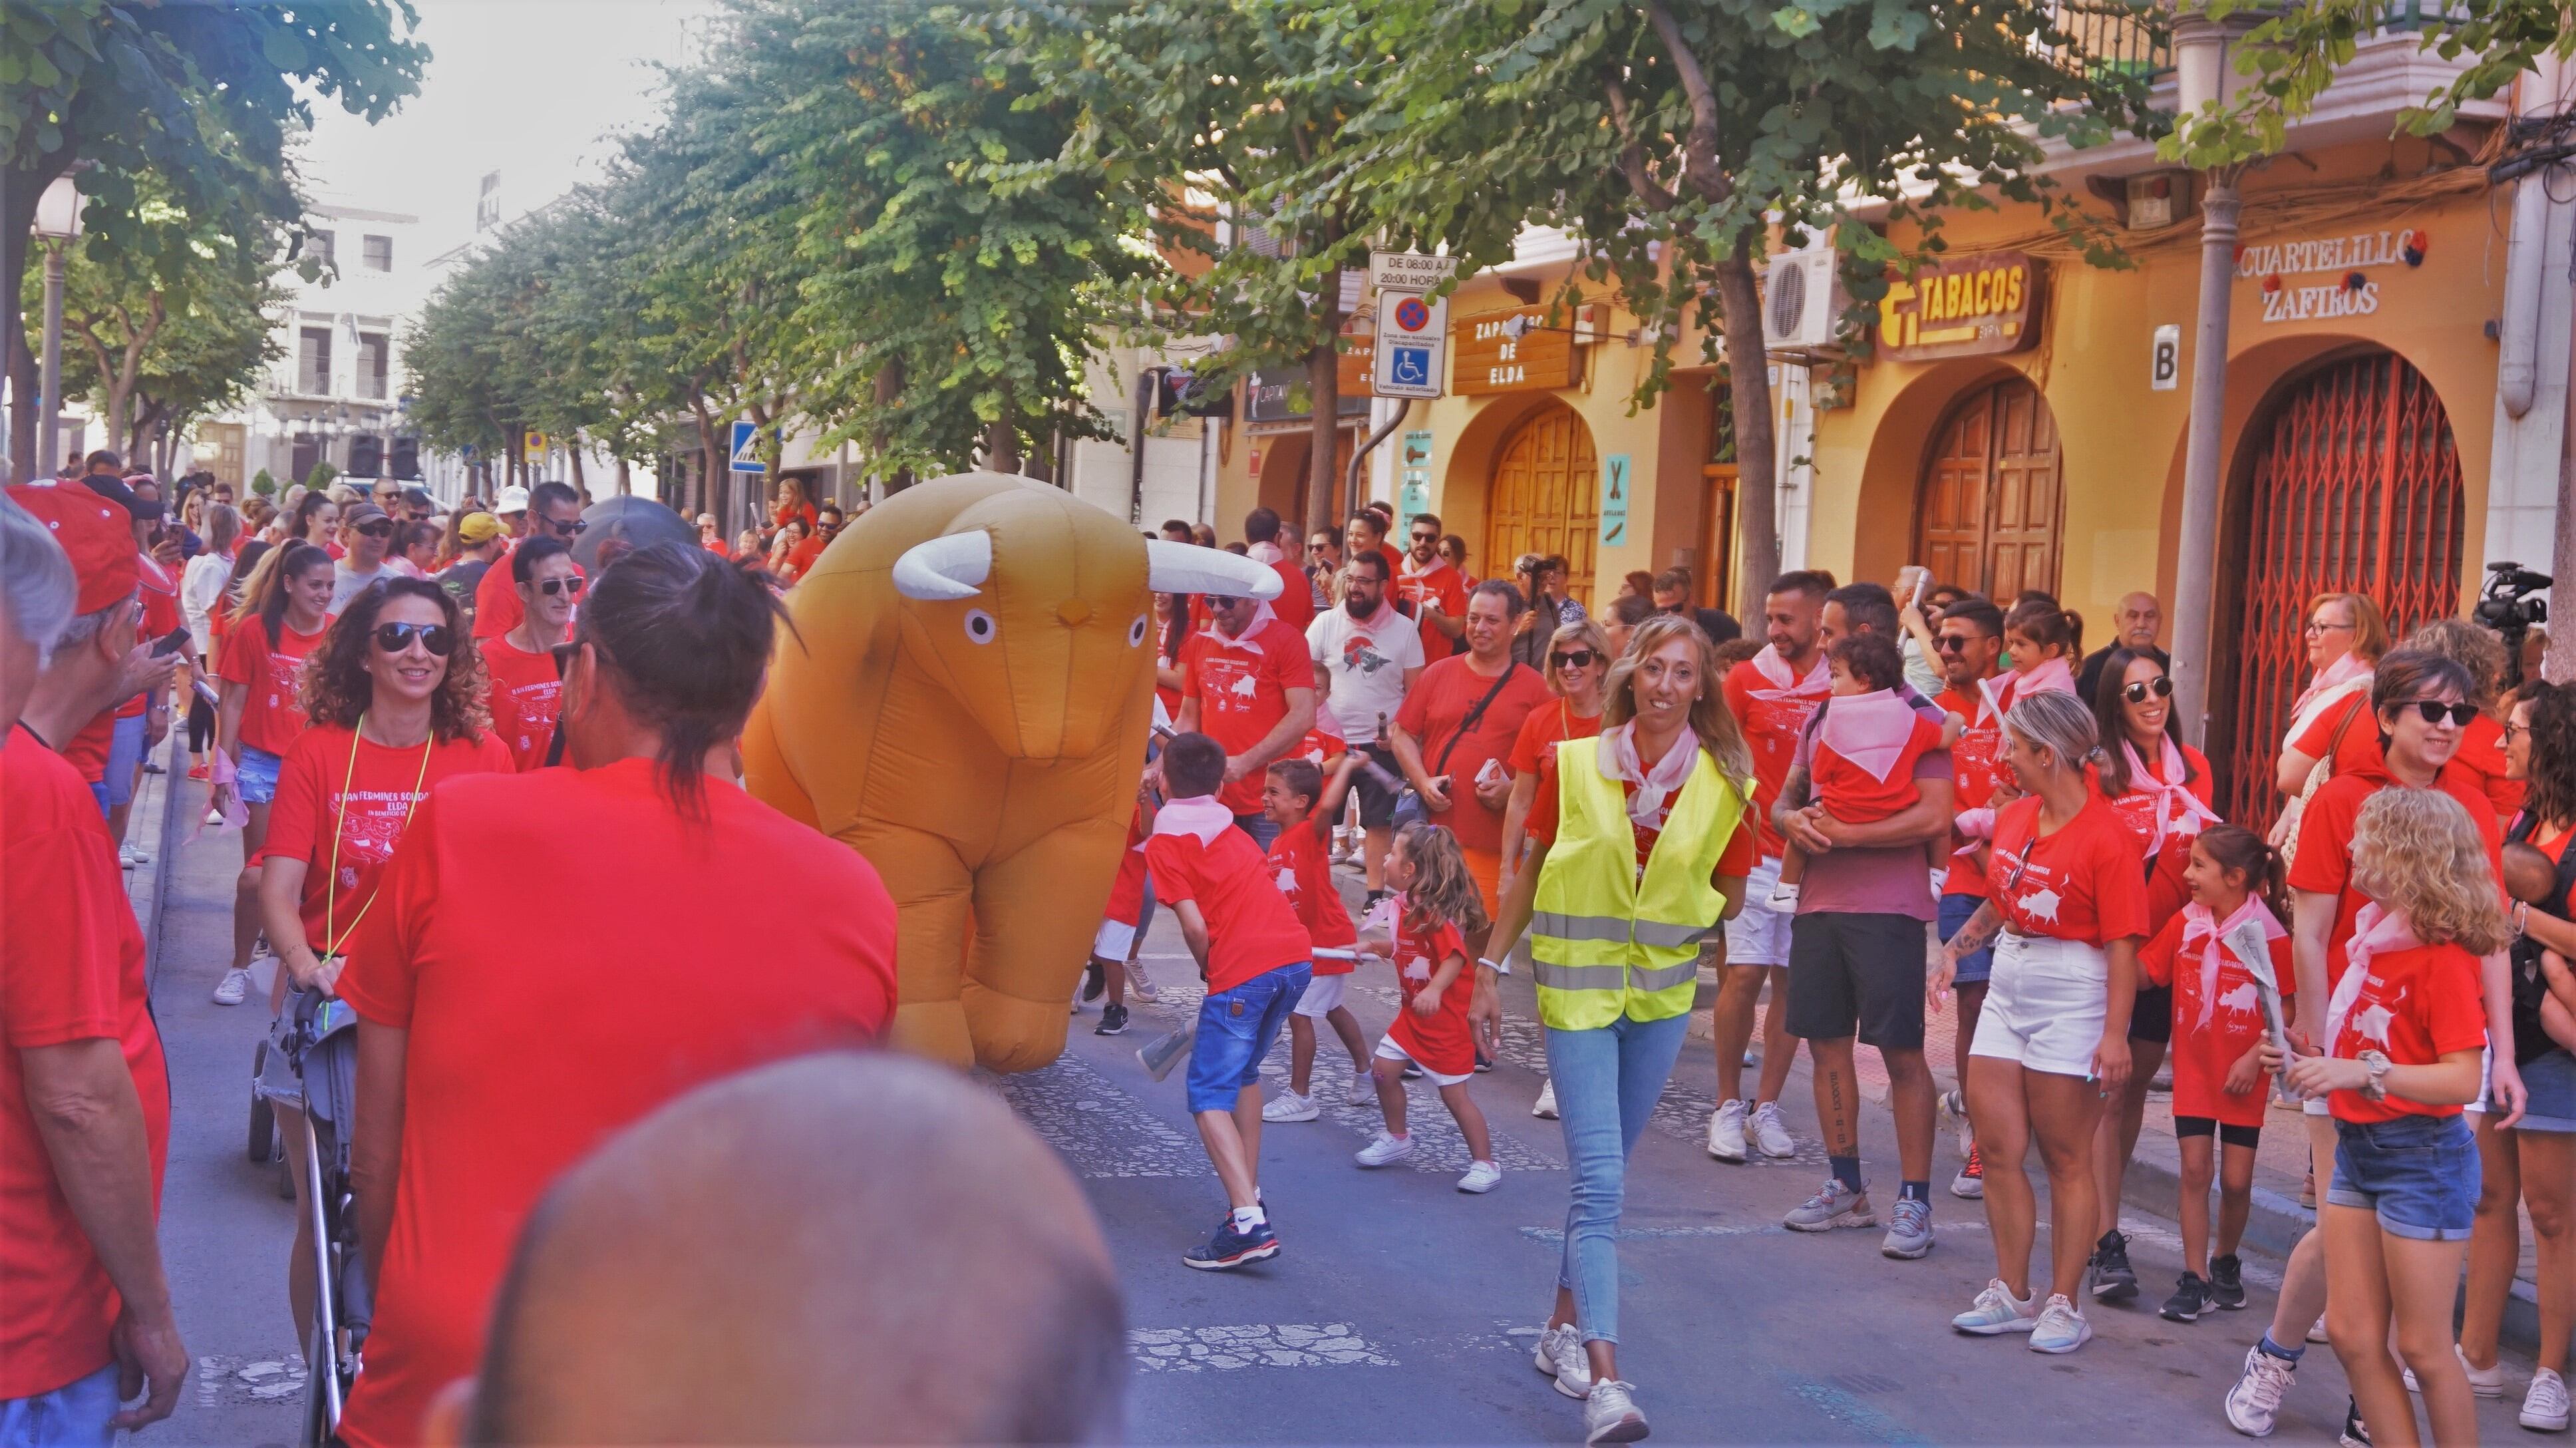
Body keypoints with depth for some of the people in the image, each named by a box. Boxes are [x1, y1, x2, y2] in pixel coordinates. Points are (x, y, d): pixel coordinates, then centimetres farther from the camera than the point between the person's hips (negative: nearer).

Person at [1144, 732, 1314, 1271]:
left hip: (1242, 970, -7)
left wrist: (1209, 972, 10)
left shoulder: (1165, 842, 2)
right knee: (1243, 1075, 25)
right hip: (1297, 957, 7)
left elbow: (1195, 928, -7)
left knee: (1210, 1096, -3)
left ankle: (1248, 1224, -17)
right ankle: (1249, 1195, 29)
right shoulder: (1230, 828, 23)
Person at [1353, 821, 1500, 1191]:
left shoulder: (1437, 913, -24)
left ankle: (1485, 1164, 6)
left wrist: (1434, 990, -48)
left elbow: (1456, 956, -34)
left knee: (1454, 1092, -4)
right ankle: (1397, 1139, 28)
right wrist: (1374, 947, 4)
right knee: (1385, 1069, 8)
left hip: (1447, 1017, -9)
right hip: (1414, 1012, 9)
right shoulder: (1404, 905, 4)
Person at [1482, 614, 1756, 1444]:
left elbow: (1730, 898, 9)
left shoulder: (1723, 785, -2)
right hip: (1577, 985, -2)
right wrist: (1490, 969, 5)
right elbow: (1531, 873, 5)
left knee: (1606, 1172, 14)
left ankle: (1566, 1328, 32)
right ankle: (1605, 1381, -15)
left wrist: (1688, 910, -8)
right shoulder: (1572, 765, -4)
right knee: (1600, 1179, -11)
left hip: (1664, 989, 2)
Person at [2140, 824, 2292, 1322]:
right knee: (2195, 1170, 1)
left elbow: (2285, 1007, -11)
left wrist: (2255, 1057, -16)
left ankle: (2226, 1262, 29)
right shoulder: (2186, 922, 0)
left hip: (2242, 1076, -3)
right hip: (2193, 1070, 3)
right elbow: (2143, 970, 2)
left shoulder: (2268, 934, -14)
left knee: (2236, 1179, 4)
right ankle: (2194, 1278, 6)